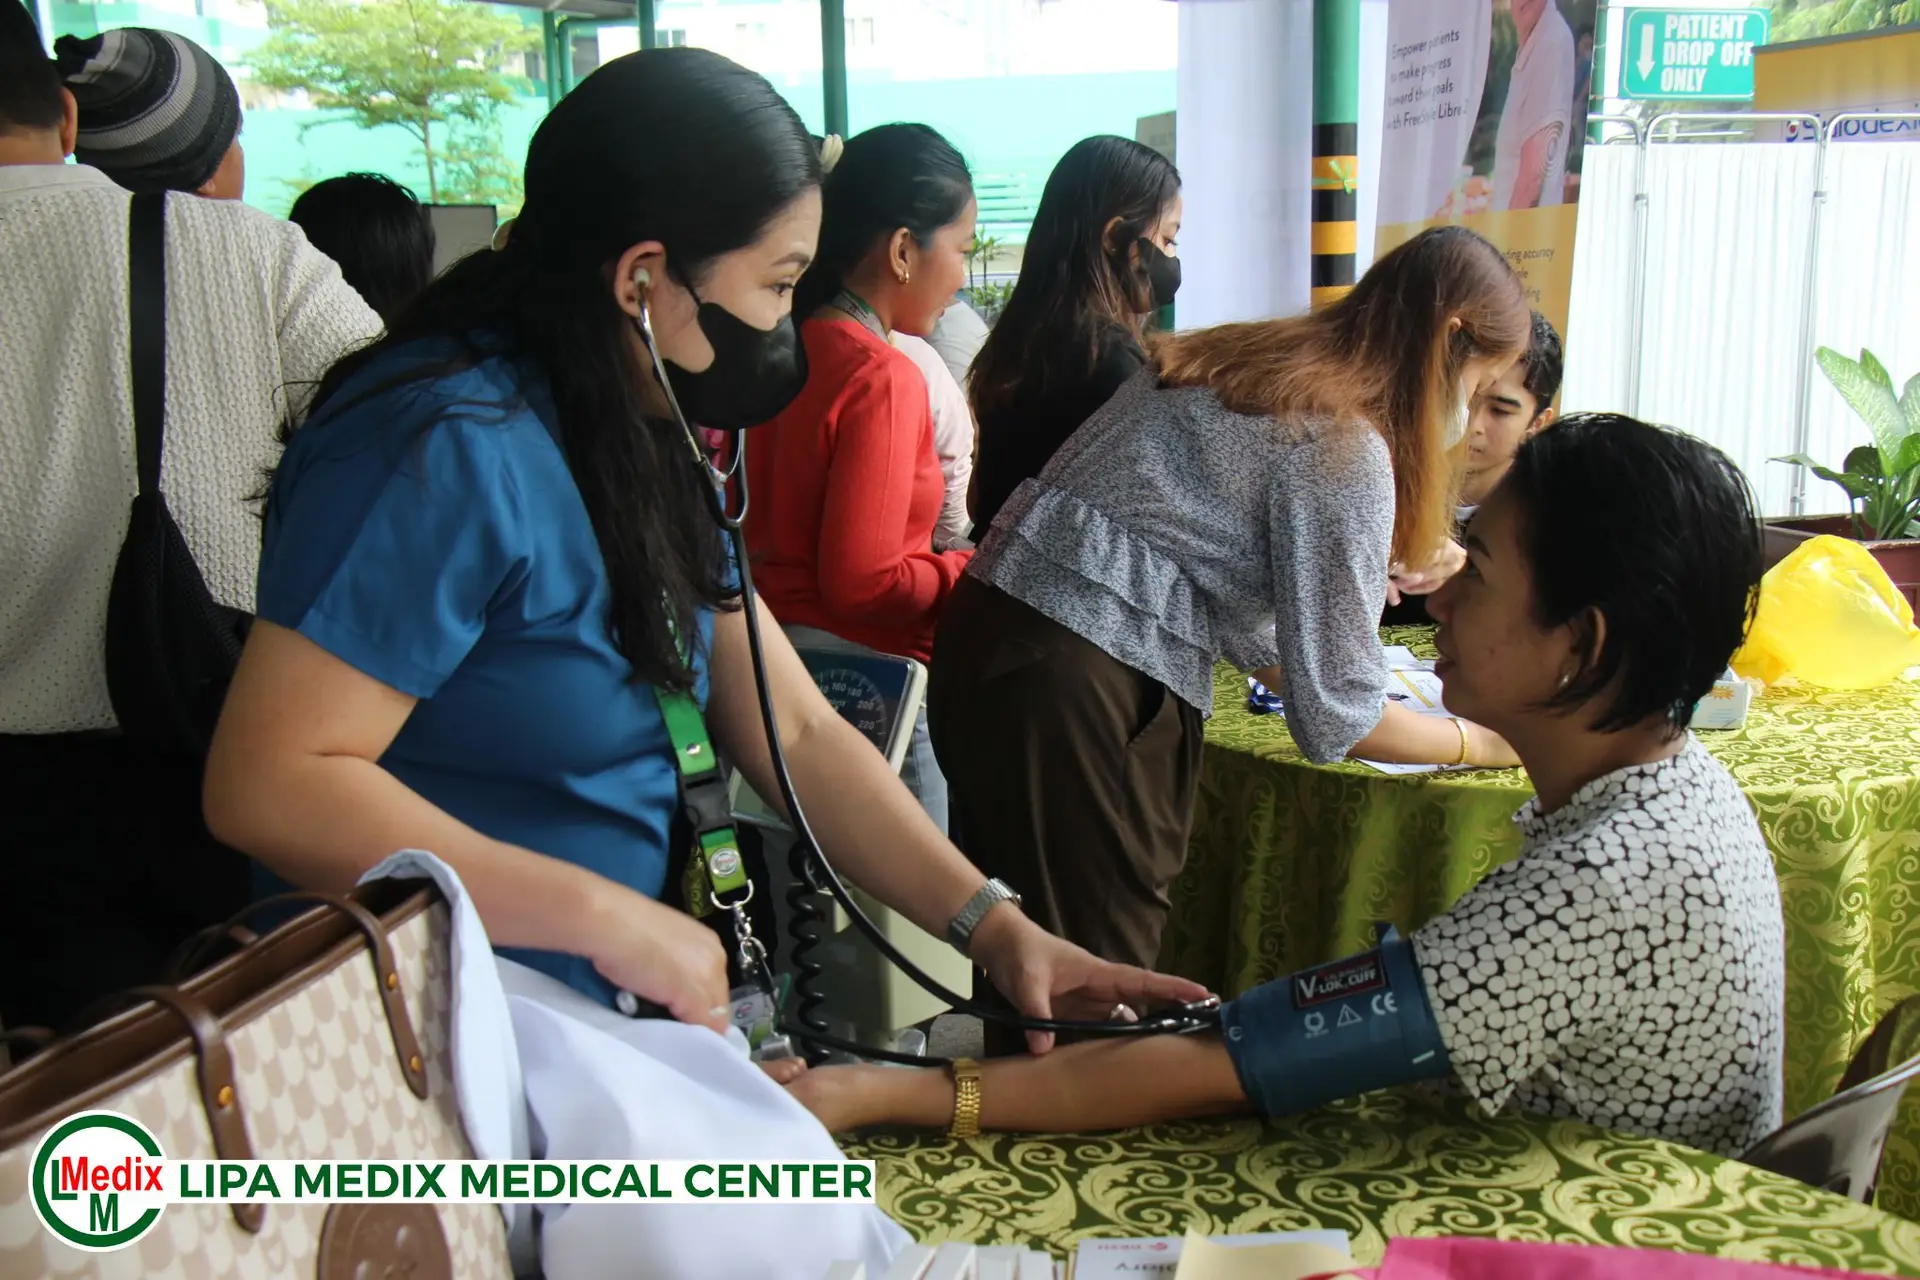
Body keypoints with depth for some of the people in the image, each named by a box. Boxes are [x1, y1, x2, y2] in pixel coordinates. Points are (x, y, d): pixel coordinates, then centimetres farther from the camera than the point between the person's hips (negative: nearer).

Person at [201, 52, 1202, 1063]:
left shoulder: (651, 448, 9)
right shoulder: (452, 449, -20)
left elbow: (797, 734, 7)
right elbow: (265, 786, -24)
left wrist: (996, 928, -1)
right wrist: (609, 919, -23)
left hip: (601, 1015, 8)